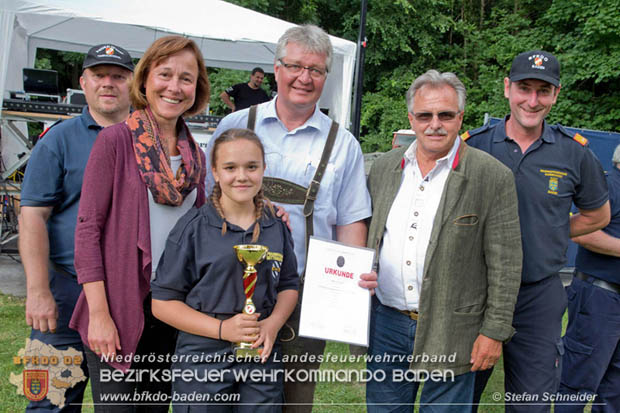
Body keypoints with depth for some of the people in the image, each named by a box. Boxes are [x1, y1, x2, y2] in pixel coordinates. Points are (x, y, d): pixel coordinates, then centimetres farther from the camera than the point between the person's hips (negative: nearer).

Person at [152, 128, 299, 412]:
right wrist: (222, 329, -17)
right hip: (202, 360, -3)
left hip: (261, 359, 3)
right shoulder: (193, 227, -7)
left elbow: (288, 284, 13)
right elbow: (162, 302, -7)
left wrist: (272, 324, -7)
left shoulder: (277, 226, 5)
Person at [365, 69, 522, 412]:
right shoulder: (384, 168, 6)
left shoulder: (492, 176, -7)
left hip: (451, 332, -4)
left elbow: (505, 262, -7)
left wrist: (494, 331, -9)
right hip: (385, 323, 4)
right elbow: (365, 239, 14)